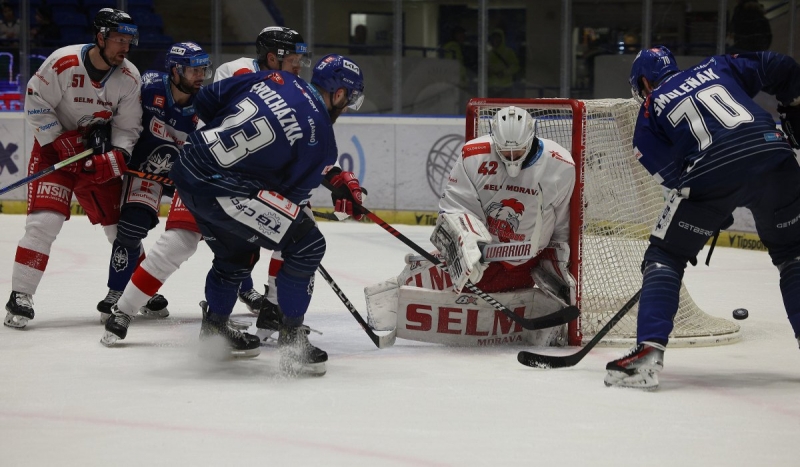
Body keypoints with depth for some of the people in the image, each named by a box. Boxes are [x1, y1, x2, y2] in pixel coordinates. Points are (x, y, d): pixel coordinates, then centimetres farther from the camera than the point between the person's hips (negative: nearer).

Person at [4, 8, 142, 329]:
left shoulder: (129, 78, -8)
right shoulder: (63, 63, -21)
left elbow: (128, 128, -3)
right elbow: (36, 103, -13)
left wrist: (117, 157, -21)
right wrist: (60, 142, -19)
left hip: (100, 150, 4)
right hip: (56, 145, -4)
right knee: (44, 221, -18)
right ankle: (20, 297, -13)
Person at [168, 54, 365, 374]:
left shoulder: (274, 79, 9)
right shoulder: (321, 138, -6)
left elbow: (206, 100, 13)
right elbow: (293, 195, 0)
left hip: (187, 169, 8)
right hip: (220, 190, -8)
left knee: (237, 254, 31)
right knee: (307, 244, -2)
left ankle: (214, 325, 50)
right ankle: (291, 337, 3)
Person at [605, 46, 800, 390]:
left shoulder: (650, 114, 19)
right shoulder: (716, 67, 27)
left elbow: (673, 175, 10)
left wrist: (716, 214, 20)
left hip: (712, 174, -3)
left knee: (664, 256, 11)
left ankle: (648, 352, -4)